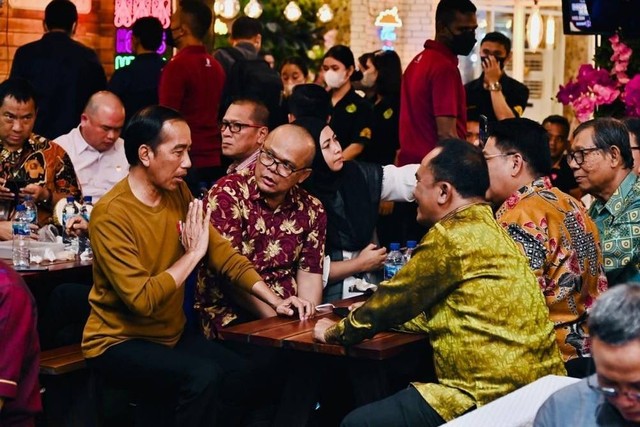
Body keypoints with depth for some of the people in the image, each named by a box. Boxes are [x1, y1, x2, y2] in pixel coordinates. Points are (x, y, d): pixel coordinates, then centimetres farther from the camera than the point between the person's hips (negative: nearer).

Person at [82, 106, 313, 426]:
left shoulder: (178, 193, 1)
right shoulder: (111, 216, -21)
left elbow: (222, 253, 2)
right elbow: (142, 300, -29)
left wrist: (274, 300, -9)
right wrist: (192, 254, -19)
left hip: (172, 336, 7)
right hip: (119, 343, -7)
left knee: (253, 373, -4)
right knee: (203, 376, -29)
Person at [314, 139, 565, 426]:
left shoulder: (453, 237, -13)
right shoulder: (490, 228, 15)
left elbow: (395, 298, -3)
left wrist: (336, 331, 13)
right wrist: (375, 316, 30)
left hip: (491, 396, -10)